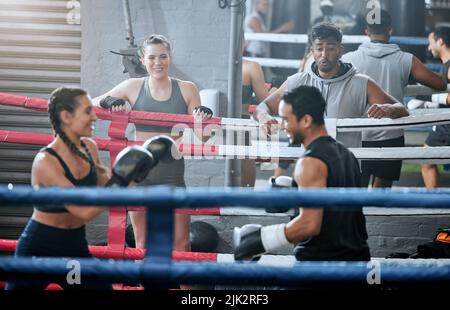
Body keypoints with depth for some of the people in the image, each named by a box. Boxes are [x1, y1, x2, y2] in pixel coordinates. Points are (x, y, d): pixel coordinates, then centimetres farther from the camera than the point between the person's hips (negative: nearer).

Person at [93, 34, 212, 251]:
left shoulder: (186, 89, 2)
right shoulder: (133, 87, 2)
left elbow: (200, 136, 3)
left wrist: (201, 121, -19)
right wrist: (109, 102, -17)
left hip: (172, 174, 0)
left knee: (181, 242, -1)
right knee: (142, 242, 8)